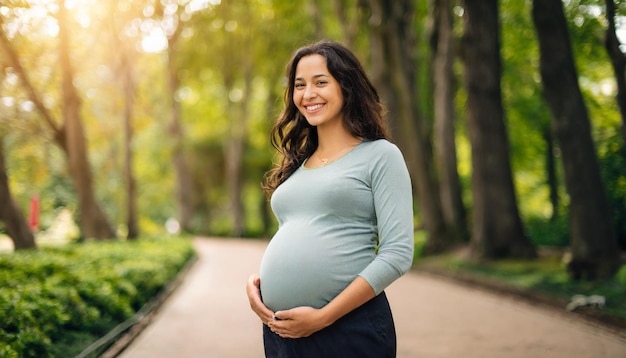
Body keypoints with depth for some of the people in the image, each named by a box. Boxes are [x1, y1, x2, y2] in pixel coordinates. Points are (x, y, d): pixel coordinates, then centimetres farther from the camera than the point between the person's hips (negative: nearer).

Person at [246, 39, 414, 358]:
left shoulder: (380, 155, -3)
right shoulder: (296, 165, 14)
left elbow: (397, 254, -11)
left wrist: (323, 317, -16)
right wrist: (254, 282, 1)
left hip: (350, 328, -6)